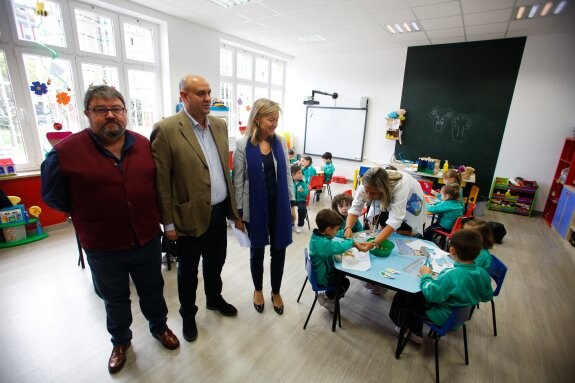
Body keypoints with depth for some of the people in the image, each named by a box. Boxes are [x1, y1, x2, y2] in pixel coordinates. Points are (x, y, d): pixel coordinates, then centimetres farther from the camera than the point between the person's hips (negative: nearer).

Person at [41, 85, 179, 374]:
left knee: (152, 291, 22)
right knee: (115, 300, 22)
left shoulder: (144, 145, -4)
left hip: (147, 241, 2)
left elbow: (158, 183, 8)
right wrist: (90, 218, 3)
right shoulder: (65, 152, -14)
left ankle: (159, 327, 49)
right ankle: (120, 341, 49)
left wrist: (151, 216, 7)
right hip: (103, 249, -1)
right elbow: (54, 197, -1)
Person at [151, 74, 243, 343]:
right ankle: (188, 315, 41)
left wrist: (233, 208, 10)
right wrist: (168, 222, -10)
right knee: (188, 271, 17)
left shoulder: (219, 125, 5)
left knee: (215, 262, 24)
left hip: (219, 211, 5)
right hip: (190, 216, -5)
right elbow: (161, 181, -12)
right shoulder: (166, 129, -14)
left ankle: (214, 298, 49)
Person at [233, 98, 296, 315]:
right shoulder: (242, 145, -9)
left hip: (279, 205, 3)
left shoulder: (280, 142, 1)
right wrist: (238, 212, -6)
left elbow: (287, 175, 6)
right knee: (257, 250, 16)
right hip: (255, 207, -2)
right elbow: (238, 181, -6)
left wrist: (292, 203, 5)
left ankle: (276, 292, 36)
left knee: (279, 249, 12)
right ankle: (258, 290, 41)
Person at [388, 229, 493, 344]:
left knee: (403, 295, 8)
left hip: (442, 317, -7)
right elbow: (487, 297, 3)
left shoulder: (451, 275, -37)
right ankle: (415, 332, 34)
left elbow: (430, 294, -31)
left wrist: (426, 275, -16)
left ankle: (404, 327, 30)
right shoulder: (483, 273, -14)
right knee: (418, 294, 24)